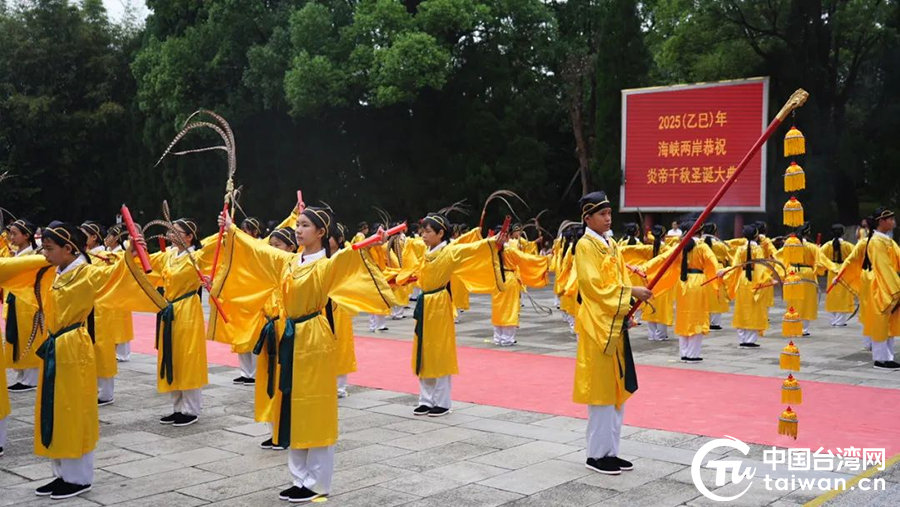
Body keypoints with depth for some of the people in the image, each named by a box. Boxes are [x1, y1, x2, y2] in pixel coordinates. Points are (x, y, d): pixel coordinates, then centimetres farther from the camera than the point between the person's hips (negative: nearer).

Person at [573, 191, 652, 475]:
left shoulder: (611, 245, 15)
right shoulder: (585, 246, -10)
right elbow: (595, 286, -18)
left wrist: (629, 305, 0)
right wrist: (631, 292, -19)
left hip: (616, 323, 9)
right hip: (598, 325, -8)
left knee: (617, 389, 11)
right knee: (601, 391, -4)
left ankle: (610, 451, 20)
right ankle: (596, 455, 5)